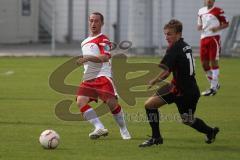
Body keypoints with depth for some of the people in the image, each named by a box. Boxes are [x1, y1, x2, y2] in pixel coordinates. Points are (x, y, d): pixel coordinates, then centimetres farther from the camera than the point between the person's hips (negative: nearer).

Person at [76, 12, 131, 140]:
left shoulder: (103, 40, -3)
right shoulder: (85, 42, 23)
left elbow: (105, 57, -21)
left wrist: (87, 58, -32)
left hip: (102, 76, -7)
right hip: (88, 78, 7)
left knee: (111, 102, -19)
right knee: (81, 101, -19)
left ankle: (123, 130, 4)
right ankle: (100, 128, -25)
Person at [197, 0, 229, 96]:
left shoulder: (218, 11, -4)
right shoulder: (201, 11, 15)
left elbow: (226, 24, -2)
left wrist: (217, 28, -19)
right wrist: (199, 27, 1)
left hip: (214, 38, -6)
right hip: (204, 38, 6)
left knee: (214, 62, -8)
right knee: (204, 64, 6)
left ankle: (213, 88, -5)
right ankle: (215, 84, 23)